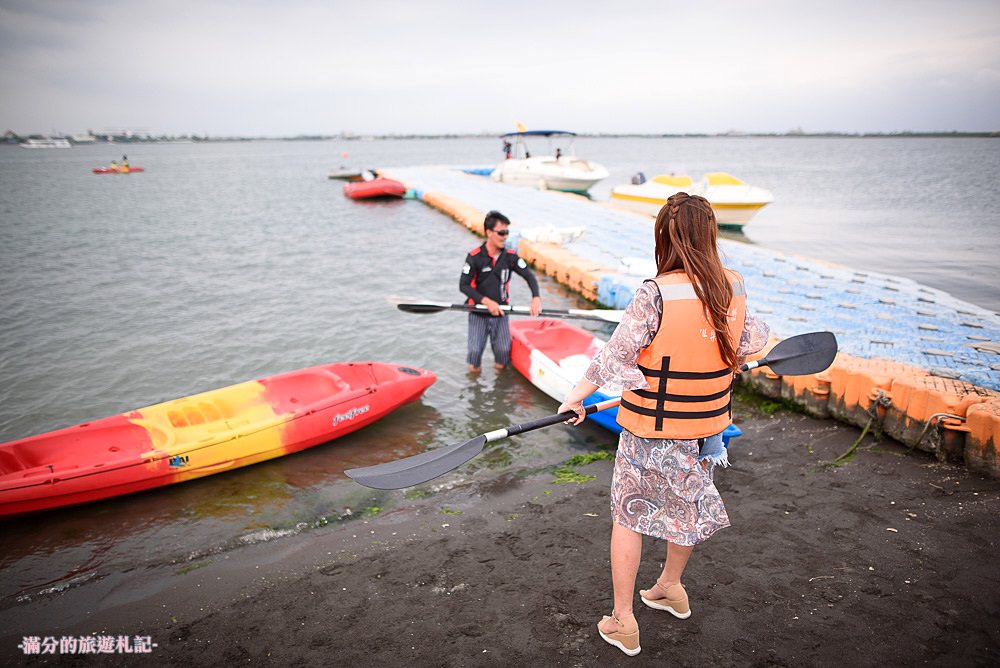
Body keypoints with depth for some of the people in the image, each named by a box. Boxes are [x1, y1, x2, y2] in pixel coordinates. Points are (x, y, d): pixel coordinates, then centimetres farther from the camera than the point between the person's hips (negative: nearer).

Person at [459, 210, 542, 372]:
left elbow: (529, 276, 1)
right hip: (478, 313, -2)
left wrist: (536, 298, -17)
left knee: (502, 361, -5)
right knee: (475, 352, -14)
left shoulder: (510, 256, -2)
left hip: (500, 313, 2)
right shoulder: (475, 257, -13)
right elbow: (463, 285, -12)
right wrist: (486, 301, -21)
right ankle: (475, 365, 20)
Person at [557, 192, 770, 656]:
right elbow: (746, 342, 11)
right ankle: (670, 587, 49)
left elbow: (616, 354, -19)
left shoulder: (656, 293, -23)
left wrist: (577, 396, -7)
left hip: (652, 431, -6)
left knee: (628, 514, 11)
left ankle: (622, 621, 21)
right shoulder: (733, 288, -4)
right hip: (706, 425, 6)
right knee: (688, 503, 26)